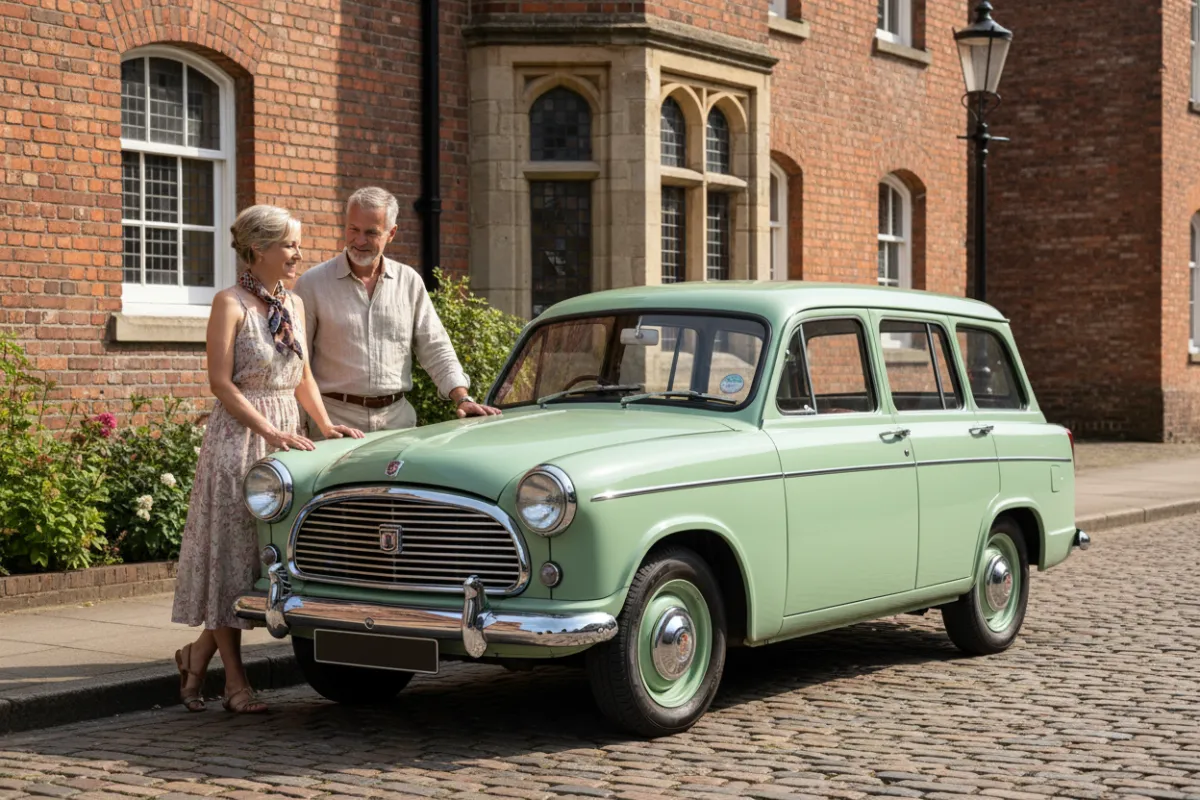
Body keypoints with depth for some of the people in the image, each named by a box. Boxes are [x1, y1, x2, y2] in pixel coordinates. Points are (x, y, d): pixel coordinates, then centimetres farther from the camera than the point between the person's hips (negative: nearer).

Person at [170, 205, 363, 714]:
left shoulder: (293, 305, 11)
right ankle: (235, 681, 7)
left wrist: (325, 424, 3)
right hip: (238, 437, -7)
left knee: (267, 557, 7)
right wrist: (270, 432, -20)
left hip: (286, 436, 7)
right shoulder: (231, 304, -9)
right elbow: (221, 384, -13)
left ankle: (197, 654, 22)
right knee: (231, 555, 0)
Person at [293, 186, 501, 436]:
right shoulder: (312, 284, 0)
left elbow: (435, 349, 11)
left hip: (397, 416, 3)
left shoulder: (409, 282, 10)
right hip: (336, 419, -3)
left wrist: (462, 398, -3)